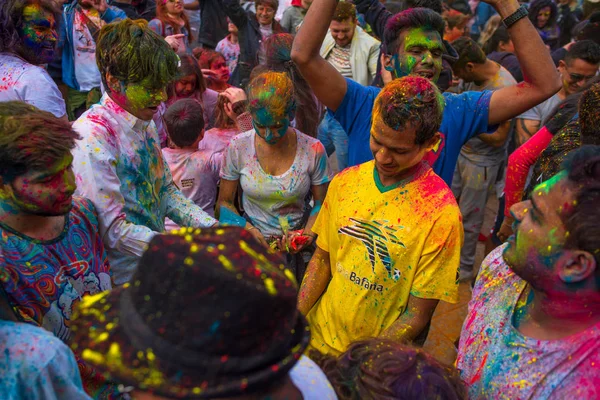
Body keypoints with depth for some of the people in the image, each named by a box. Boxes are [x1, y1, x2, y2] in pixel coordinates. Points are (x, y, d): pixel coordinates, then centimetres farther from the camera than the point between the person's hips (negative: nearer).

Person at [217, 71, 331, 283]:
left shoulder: (313, 150, -9)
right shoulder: (237, 147, -7)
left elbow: (321, 203, 2)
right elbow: (225, 202, 1)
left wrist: (307, 235, -15)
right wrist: (247, 229, -15)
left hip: (295, 249, 0)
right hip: (252, 243, 1)